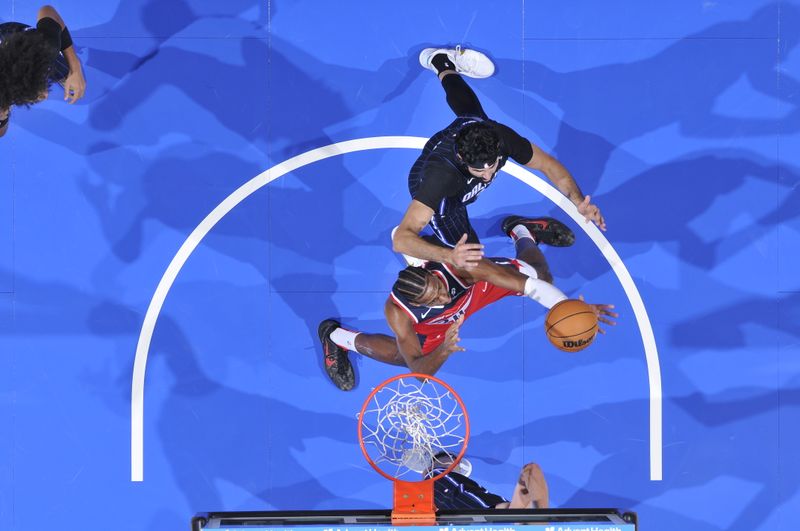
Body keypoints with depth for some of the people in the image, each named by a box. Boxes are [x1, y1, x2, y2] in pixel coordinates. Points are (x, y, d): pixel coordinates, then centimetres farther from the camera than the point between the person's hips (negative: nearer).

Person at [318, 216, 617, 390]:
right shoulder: (398, 313, -44)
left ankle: (518, 230, 42)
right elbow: (419, 370, -38)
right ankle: (338, 337, 20)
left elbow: (528, 284, -42)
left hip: (478, 285, 1)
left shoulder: (458, 266, -48)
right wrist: (443, 350, -60)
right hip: (434, 324, -1)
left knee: (540, 277, 7)